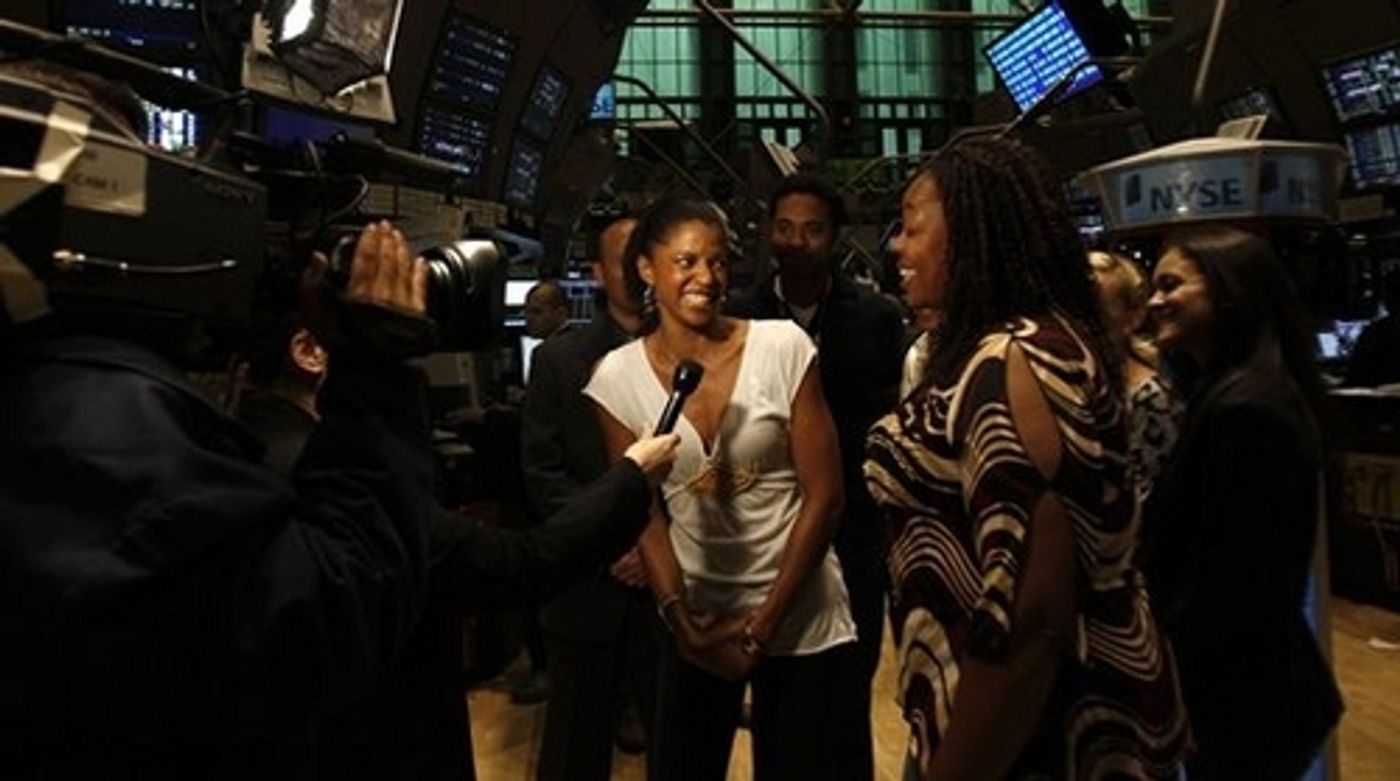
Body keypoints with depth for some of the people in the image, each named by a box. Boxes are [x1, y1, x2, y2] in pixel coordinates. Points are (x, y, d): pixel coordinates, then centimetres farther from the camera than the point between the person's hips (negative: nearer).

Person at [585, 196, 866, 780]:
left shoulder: (782, 346, -12)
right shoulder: (618, 377, -6)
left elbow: (824, 495, -10)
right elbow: (645, 514, -1)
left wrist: (765, 622, -11)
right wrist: (682, 620, -10)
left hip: (801, 618, -1)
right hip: (697, 621, 2)